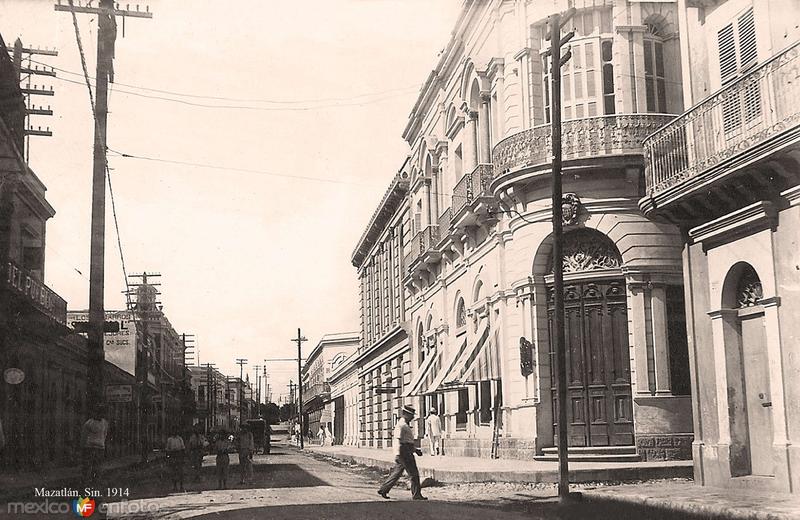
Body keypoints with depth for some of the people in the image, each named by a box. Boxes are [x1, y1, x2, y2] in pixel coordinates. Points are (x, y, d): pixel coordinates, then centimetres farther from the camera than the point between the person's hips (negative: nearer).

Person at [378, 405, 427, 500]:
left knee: (396, 473, 13)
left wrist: (415, 450, 21)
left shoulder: (406, 425, 18)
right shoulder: (401, 425, -15)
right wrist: (397, 455, -22)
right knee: (414, 474, -5)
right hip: (403, 453, -10)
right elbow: (398, 440, -20)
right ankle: (416, 494, 1)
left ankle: (383, 490, 17)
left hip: (407, 453, 10)